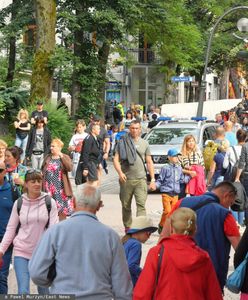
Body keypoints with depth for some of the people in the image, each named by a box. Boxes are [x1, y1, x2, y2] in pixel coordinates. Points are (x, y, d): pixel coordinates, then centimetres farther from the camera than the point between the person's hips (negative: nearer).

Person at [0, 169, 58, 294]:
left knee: (44, 290, 13)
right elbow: (11, 229, 5)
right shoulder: (19, 203, 0)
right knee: (23, 291, -9)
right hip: (21, 252, 0)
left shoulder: (49, 202, -4)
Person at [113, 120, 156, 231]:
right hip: (126, 179, 0)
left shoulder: (144, 143, 12)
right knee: (126, 206, 9)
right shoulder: (122, 142, 6)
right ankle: (127, 228, 22)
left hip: (140, 179, 0)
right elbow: (116, 159, 2)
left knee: (141, 204, -15)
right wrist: (120, 172, -15)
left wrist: (152, 179, 7)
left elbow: (149, 162, 14)